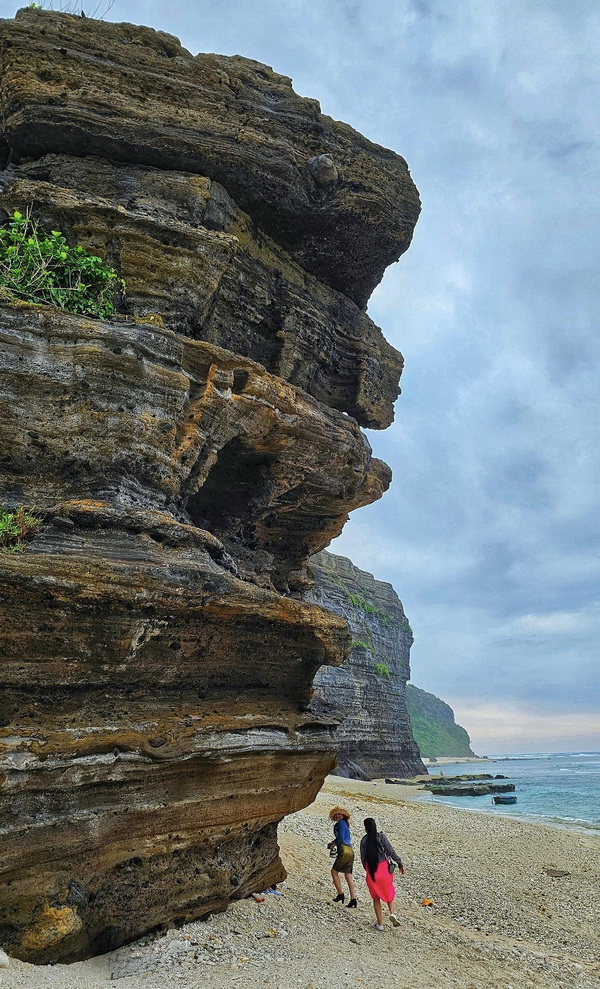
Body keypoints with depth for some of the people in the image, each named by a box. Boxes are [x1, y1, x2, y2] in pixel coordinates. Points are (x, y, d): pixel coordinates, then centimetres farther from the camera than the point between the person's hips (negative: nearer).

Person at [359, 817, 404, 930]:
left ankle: (380, 924, 16)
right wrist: (399, 863, 1)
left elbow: (363, 858, 1)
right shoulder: (382, 836, -8)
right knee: (389, 892, 21)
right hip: (384, 868, -1)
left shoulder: (364, 840, -4)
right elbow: (391, 851, -10)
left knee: (376, 897, 15)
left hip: (371, 870, 1)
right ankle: (392, 913, 0)